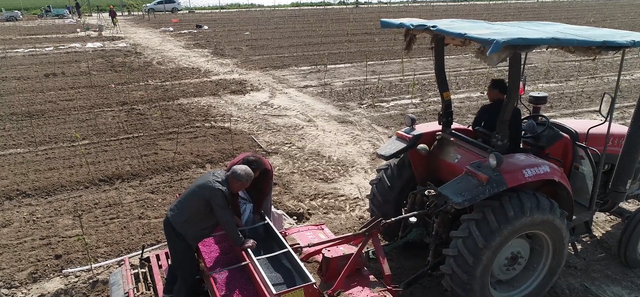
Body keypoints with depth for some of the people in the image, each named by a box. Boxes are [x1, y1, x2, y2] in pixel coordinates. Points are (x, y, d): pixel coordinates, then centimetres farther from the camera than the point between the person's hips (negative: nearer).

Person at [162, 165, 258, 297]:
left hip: (174, 221, 10)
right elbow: (226, 221, -23)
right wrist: (241, 242, -10)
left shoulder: (220, 174, -3)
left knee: (180, 261, 29)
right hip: (179, 228, -10)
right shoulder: (218, 190, -32)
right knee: (189, 270, 5)